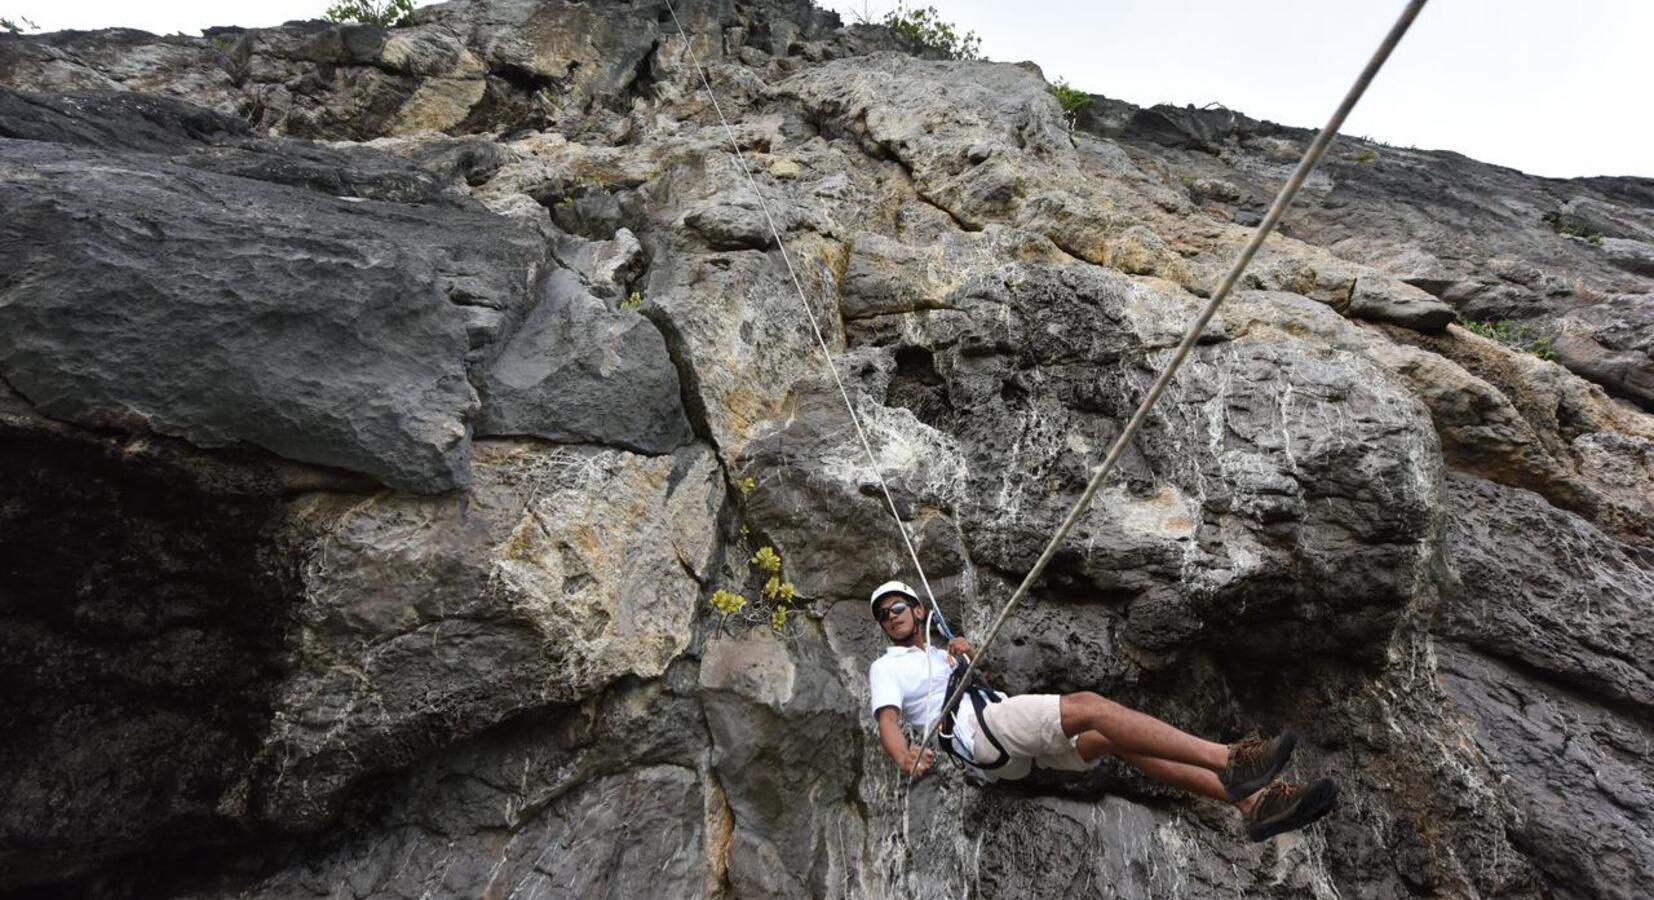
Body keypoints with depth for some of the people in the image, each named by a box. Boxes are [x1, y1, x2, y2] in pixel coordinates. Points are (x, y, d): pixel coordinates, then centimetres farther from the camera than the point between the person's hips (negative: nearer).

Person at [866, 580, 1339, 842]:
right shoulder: (887, 666, 10)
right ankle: (1226, 761, -30)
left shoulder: (940, 654, 35)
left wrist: (965, 657, 5)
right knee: (1088, 705, -24)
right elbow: (887, 720, -7)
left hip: (1014, 739, 8)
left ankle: (1251, 802, -15)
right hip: (977, 731, -8)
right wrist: (906, 759, -29)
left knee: (1115, 739, -9)